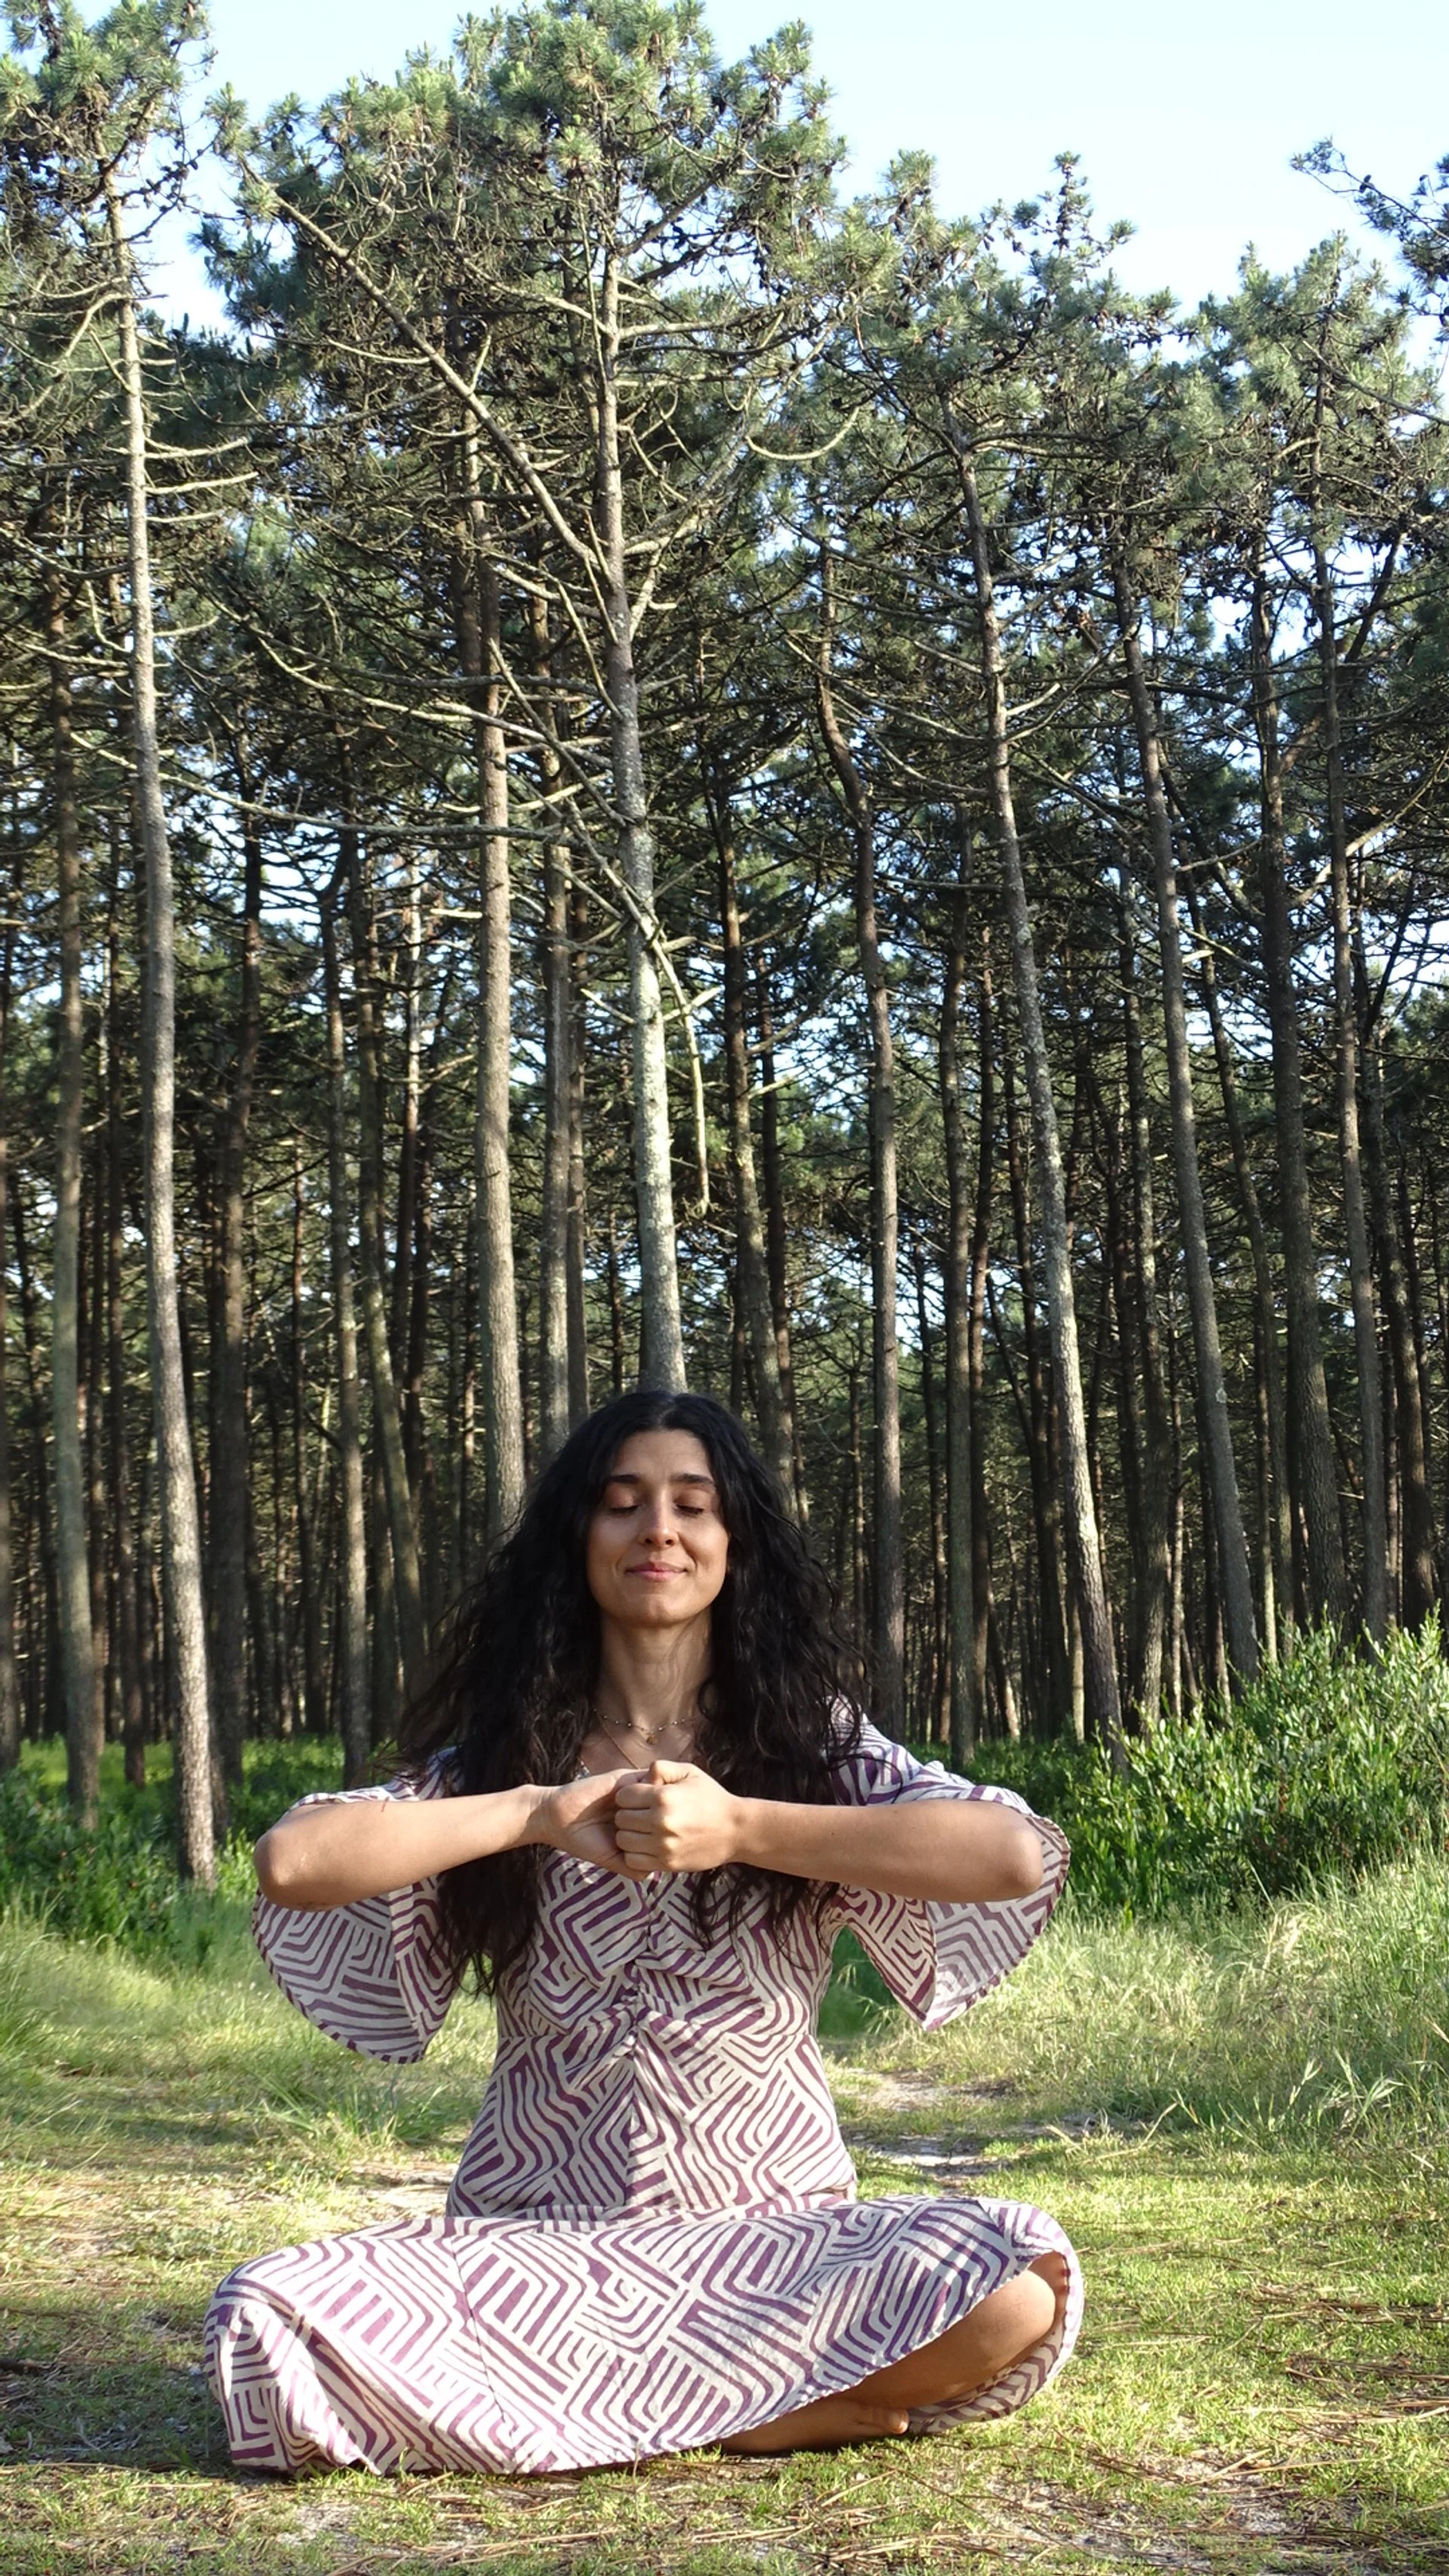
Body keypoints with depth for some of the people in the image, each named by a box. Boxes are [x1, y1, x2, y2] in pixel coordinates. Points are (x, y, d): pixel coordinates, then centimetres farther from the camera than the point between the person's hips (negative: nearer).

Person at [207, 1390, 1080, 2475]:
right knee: (272, 2319, -28)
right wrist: (539, 1812, -12)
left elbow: (1020, 1856, -15)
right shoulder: (505, 1756, 7)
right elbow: (292, 1861, -10)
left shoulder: (813, 1743, 5)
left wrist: (739, 1827, -16)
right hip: (533, 2248, 0)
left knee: (1015, 2290, -30)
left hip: (773, 2235, 0)